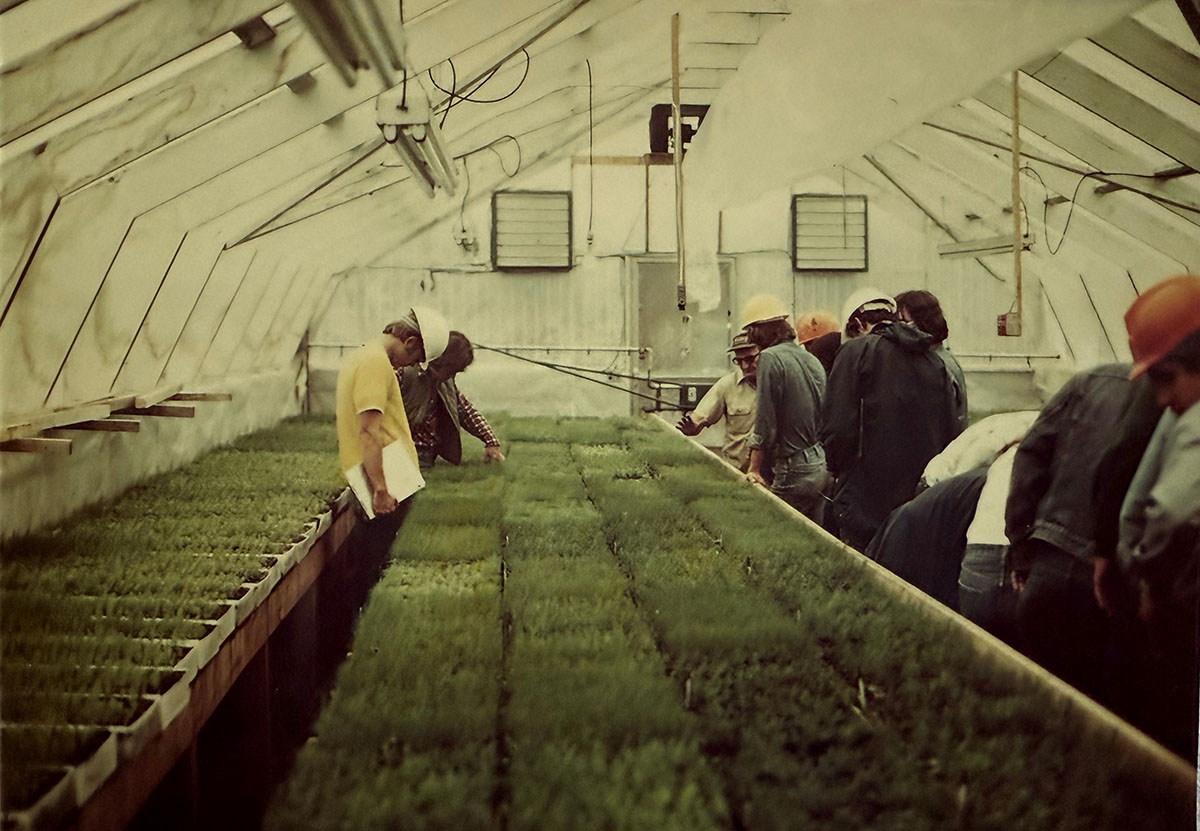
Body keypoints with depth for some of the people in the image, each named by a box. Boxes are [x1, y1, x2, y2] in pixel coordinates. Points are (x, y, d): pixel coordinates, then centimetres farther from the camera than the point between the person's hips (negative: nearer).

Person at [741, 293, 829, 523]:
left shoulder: (771, 358, -11)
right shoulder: (812, 359, 12)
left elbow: (765, 421, -13)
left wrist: (754, 469, -8)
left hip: (795, 470, -8)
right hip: (824, 465, 8)